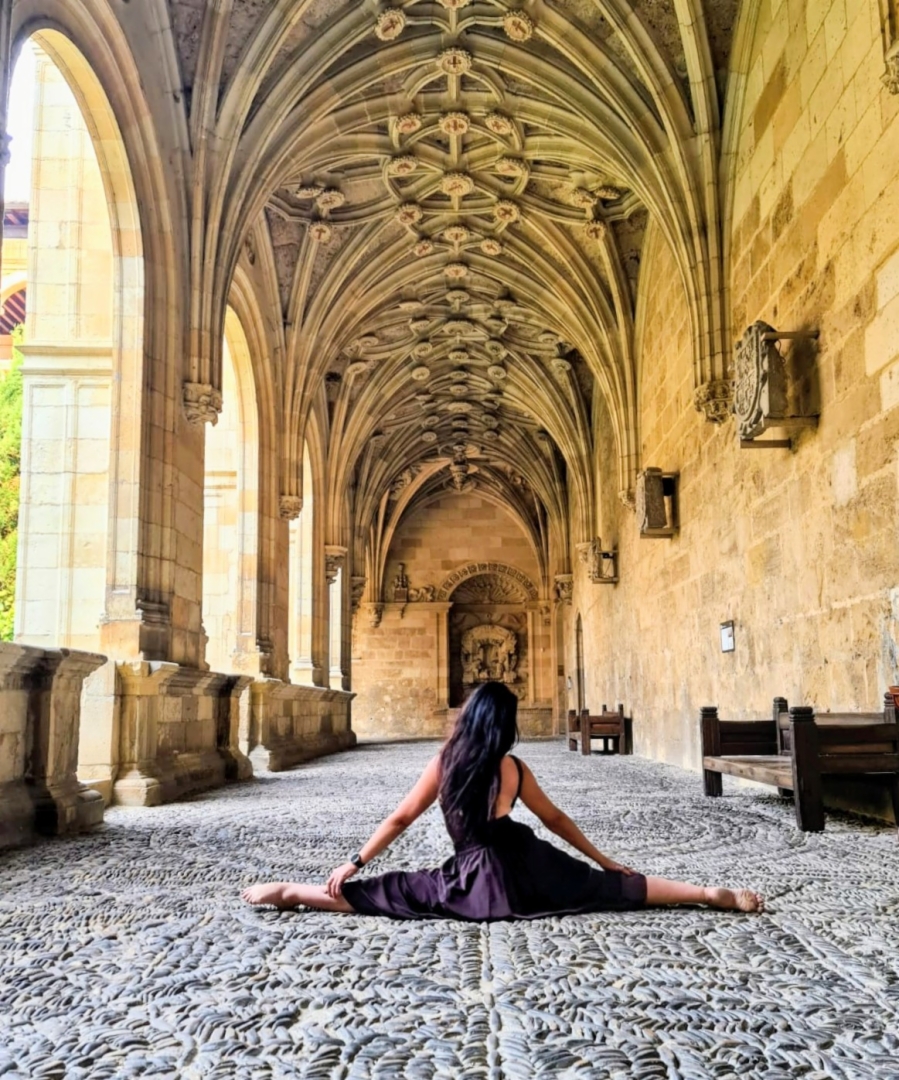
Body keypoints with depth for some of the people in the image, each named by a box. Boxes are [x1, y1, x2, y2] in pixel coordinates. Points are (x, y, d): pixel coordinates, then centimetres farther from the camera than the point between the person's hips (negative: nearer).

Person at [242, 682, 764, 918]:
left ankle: (285, 892, -10)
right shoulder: (514, 769, 7)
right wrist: (602, 860, 28)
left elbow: (399, 820, 4)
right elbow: (556, 819, 17)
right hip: (525, 866, 1)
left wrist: (354, 864, 8)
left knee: (381, 892, -2)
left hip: (473, 877, -1)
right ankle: (713, 893, -1)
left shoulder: (444, 763, 6)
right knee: (615, 887, 3)